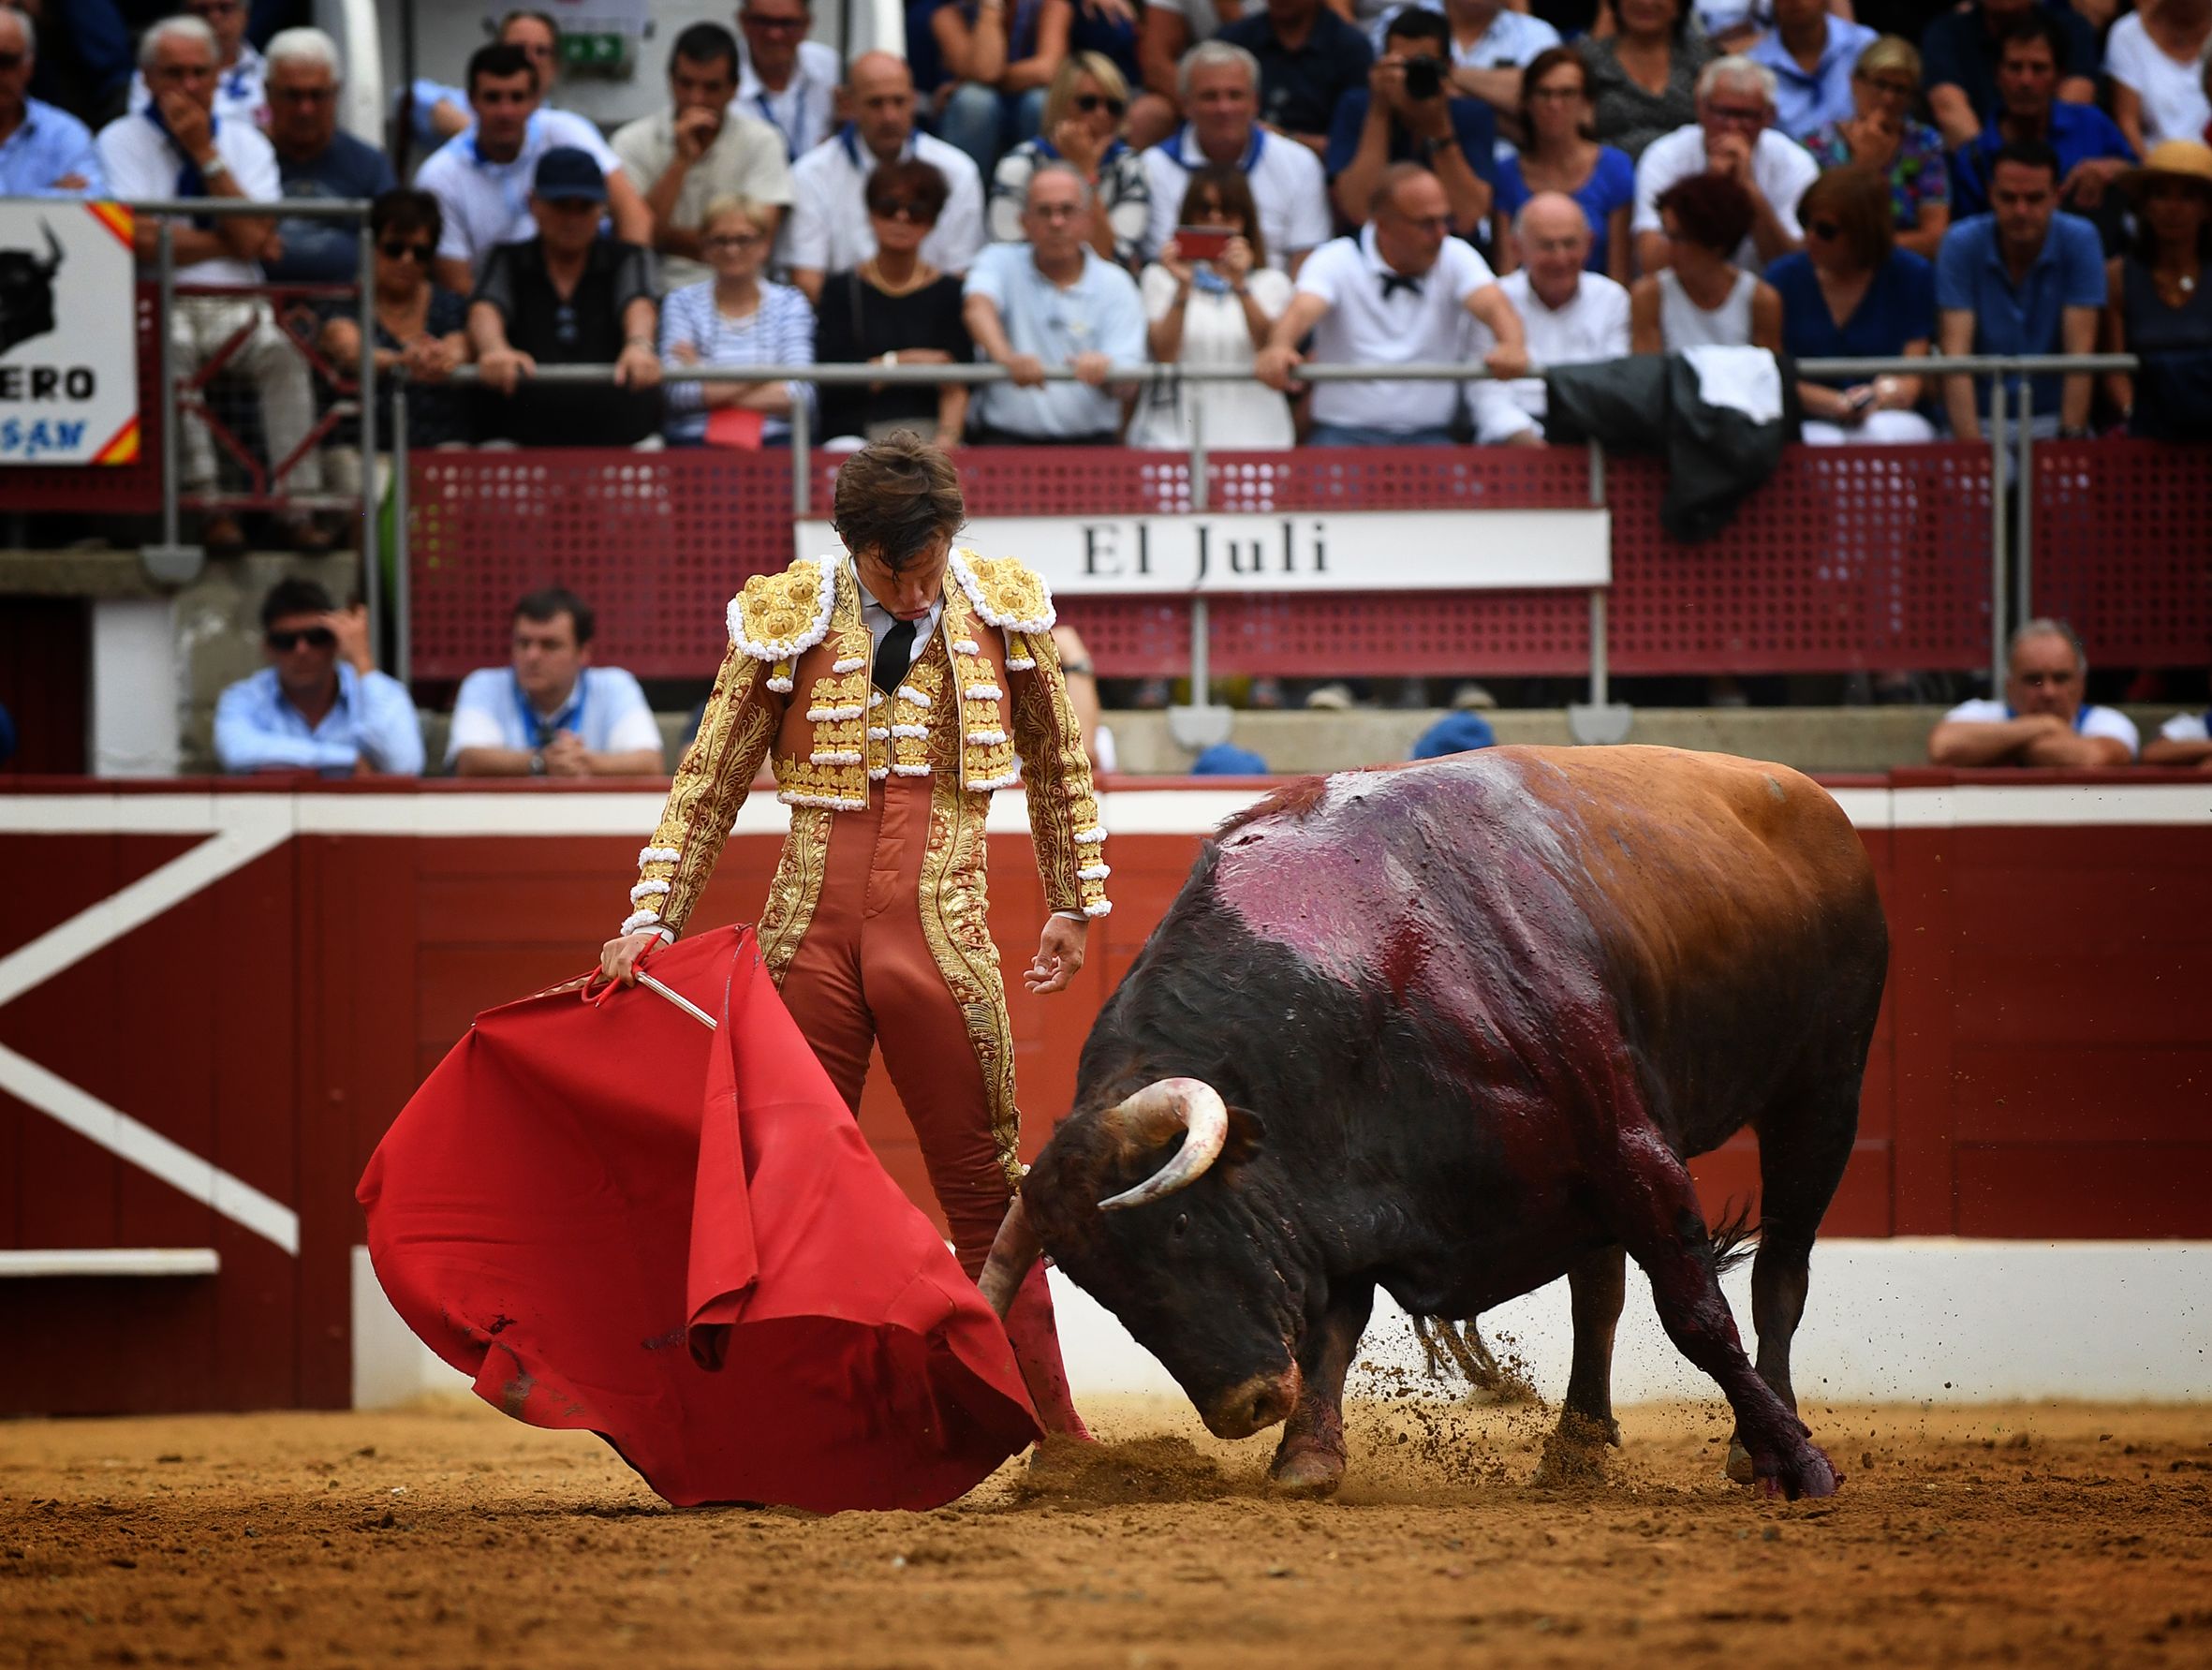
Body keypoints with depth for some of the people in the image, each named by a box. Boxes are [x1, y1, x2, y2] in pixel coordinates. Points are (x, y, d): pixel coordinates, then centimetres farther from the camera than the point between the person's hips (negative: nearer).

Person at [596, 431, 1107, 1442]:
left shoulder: (1003, 615, 3)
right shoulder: (785, 621, 0)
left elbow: (1057, 767, 18)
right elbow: (707, 785, 4)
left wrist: (1073, 903, 20)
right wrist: (651, 917, -4)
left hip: (942, 943, 0)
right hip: (809, 940, 1)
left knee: (987, 1194, 3)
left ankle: (1054, 1436, 8)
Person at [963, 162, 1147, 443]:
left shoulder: (1115, 284, 8)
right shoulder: (1000, 261, 9)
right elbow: (978, 308, -14)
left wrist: (1103, 369, -27)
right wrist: (1008, 358, -35)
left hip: (1088, 440, 1)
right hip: (1009, 438, -1)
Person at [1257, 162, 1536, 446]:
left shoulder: (1456, 258, 7)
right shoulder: (1335, 261, 1)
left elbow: (1491, 304, -12)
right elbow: (1302, 310, -18)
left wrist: (1512, 346, -37)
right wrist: (1279, 348, -43)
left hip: (1428, 433, 1)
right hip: (1345, 430, -1)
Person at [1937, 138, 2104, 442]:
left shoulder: (2079, 240, -5)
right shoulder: (1961, 244, -7)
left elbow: (2079, 349, -10)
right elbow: (1954, 351, -14)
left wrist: (2070, 436, -21)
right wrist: (1970, 444, -26)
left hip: (2052, 419, 1)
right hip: (1981, 418, -1)